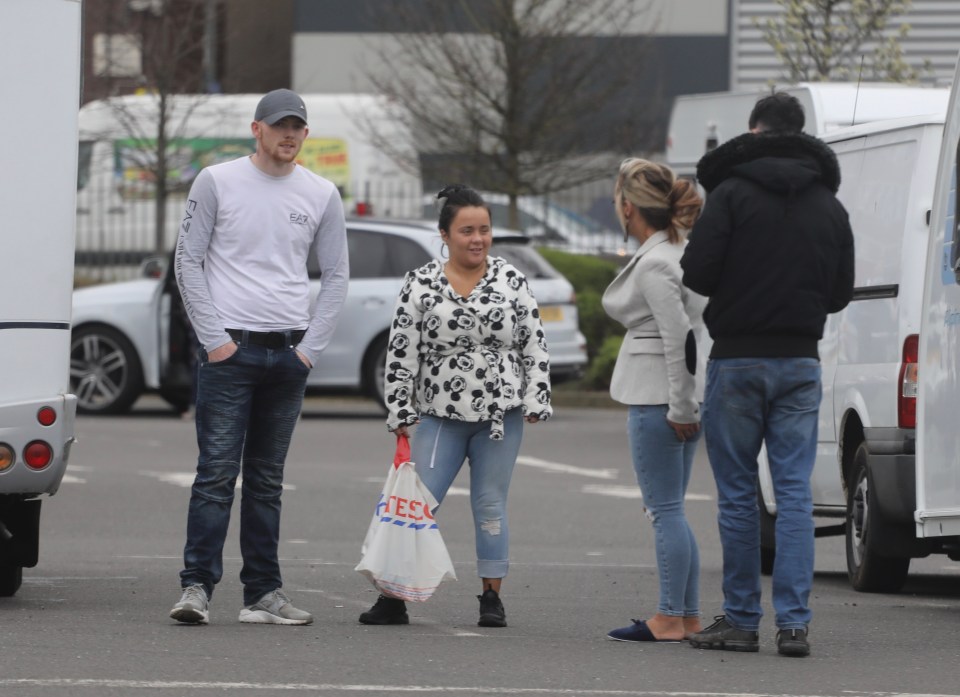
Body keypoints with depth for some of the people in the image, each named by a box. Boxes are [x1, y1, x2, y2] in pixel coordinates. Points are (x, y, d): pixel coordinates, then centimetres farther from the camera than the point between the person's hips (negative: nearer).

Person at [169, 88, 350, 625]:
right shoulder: (218, 182, 1)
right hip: (230, 348, -3)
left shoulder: (322, 195, 9)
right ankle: (198, 586, -12)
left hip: (290, 353, 3)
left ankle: (264, 593, 8)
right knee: (217, 472, -10)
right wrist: (214, 339, -7)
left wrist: (310, 349, 3)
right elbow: (188, 261, 1)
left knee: (267, 480, 7)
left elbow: (336, 278, 13)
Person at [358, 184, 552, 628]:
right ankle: (394, 597, -1)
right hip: (441, 415, -1)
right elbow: (401, 354, 0)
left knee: (490, 504, 4)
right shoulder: (420, 285, -1)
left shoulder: (511, 280, 3)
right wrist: (400, 415, -3)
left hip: (500, 415, 1)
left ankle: (491, 596, 14)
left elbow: (534, 345, 6)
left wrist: (535, 402, -1)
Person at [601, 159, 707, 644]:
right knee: (670, 511, 13)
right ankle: (688, 617, 15)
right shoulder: (682, 253, 13)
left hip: (658, 398, -10)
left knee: (665, 509, -5)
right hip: (681, 398, 10)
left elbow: (680, 336, -21)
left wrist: (679, 408, -17)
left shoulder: (654, 264, -16)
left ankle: (669, 619, -3)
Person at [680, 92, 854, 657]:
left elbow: (697, 272, -12)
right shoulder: (828, 204, 8)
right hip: (801, 361, 3)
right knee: (795, 493, 2)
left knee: (738, 494, 3)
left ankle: (741, 620, 5)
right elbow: (842, 292, 10)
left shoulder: (733, 193, -7)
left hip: (738, 360, -3)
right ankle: (794, 623, -5)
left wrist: (737, 290, 9)